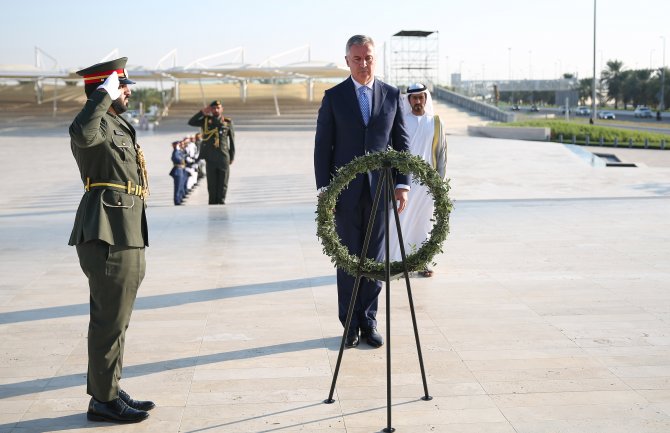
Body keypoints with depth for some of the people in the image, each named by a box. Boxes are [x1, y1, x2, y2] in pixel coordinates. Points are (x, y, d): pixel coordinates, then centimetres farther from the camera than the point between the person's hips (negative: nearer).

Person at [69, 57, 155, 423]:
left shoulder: (117, 126, 22)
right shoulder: (98, 124, -11)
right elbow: (82, 133, -39)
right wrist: (105, 94, -25)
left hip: (124, 237, 10)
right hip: (109, 237, -10)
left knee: (113, 320, 16)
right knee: (110, 321, -4)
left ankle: (109, 391, 27)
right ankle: (103, 401, 5)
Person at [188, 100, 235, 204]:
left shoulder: (228, 122, 4)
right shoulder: (206, 120, 7)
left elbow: (232, 141, 6)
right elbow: (191, 122, -2)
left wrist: (232, 157, 4)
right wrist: (202, 112, -9)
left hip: (224, 158, 0)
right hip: (211, 158, 1)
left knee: (223, 184, 2)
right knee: (212, 184, 3)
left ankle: (221, 202, 10)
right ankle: (213, 203, 9)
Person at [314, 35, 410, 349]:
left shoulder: (392, 95, 6)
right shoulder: (334, 96, 1)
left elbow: (401, 143, 8)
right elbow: (322, 146, 0)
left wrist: (402, 184, -2)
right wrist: (324, 190, -6)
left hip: (380, 190, 1)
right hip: (346, 191, -1)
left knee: (374, 258, 6)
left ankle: (369, 321, 17)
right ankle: (350, 324, 14)